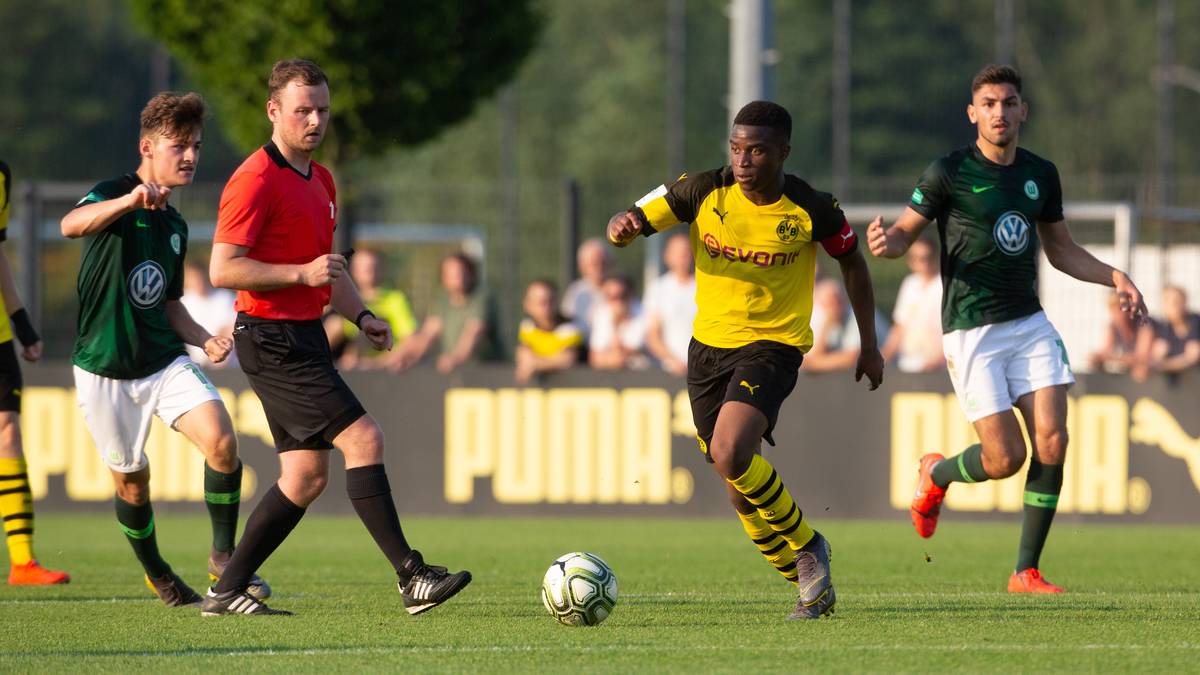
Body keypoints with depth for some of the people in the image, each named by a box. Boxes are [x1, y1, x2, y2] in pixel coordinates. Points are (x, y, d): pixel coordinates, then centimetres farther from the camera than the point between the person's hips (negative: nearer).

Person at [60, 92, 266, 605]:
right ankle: (159, 578, 28)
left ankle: (223, 555, -3)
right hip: (105, 368, -5)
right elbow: (71, 225, -33)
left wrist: (205, 341, 3)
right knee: (131, 480, 5)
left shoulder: (174, 225, 14)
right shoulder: (113, 196, -9)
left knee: (222, 442, -18)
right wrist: (129, 201, -51)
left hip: (165, 361, 5)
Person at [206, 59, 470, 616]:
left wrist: (360, 315, 12)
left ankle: (226, 591, 12)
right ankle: (412, 578, -15)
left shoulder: (320, 181, 17)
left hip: (304, 338, 10)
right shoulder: (256, 180, -13)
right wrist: (302, 274, -23)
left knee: (306, 475, 7)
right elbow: (223, 269, -17)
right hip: (272, 337, -10)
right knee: (363, 439, -15)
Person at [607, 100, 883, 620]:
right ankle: (811, 586, 28)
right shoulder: (703, 192, -9)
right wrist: (622, 227, -30)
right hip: (709, 344, 4)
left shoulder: (812, 210, -13)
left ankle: (807, 547, -3)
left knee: (730, 456, -26)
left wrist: (869, 344, 8)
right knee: (739, 483, 9)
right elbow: (626, 225, -4)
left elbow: (852, 262, 5)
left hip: (772, 344, -4)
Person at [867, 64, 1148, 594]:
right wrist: (886, 242, -25)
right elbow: (905, 232, -1)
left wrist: (1114, 277, 6)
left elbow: (1061, 250, 20)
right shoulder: (949, 172, -7)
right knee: (1005, 458, -10)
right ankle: (937, 474, 25)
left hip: (1029, 324, 5)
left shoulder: (1040, 174, 8)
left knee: (1052, 443, -10)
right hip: (971, 332, -5)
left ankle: (1026, 571, 1)